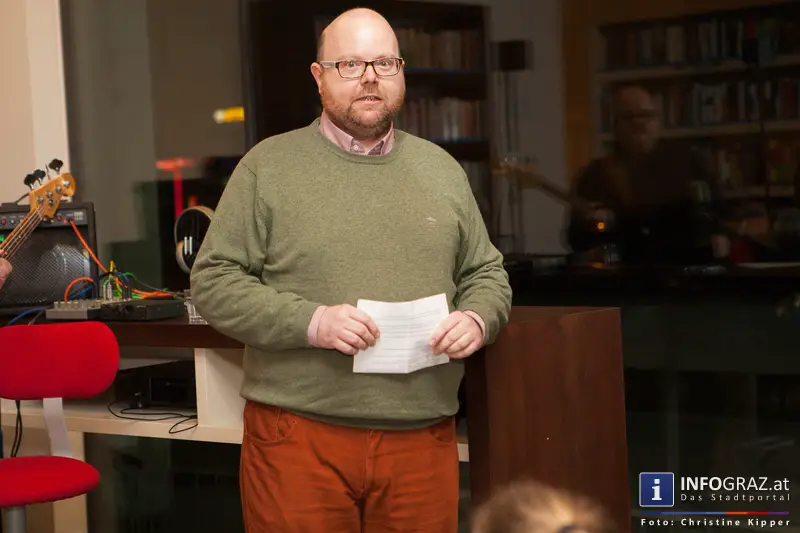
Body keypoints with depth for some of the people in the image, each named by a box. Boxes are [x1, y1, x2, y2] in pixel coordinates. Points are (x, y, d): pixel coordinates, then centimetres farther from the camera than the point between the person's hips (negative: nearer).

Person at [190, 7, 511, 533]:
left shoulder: (442, 170, 12)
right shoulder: (268, 166, 0)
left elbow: (487, 273, 18)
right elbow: (214, 281, -3)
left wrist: (477, 319, -5)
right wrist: (310, 323, -16)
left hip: (423, 439, 3)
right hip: (300, 436, -3)